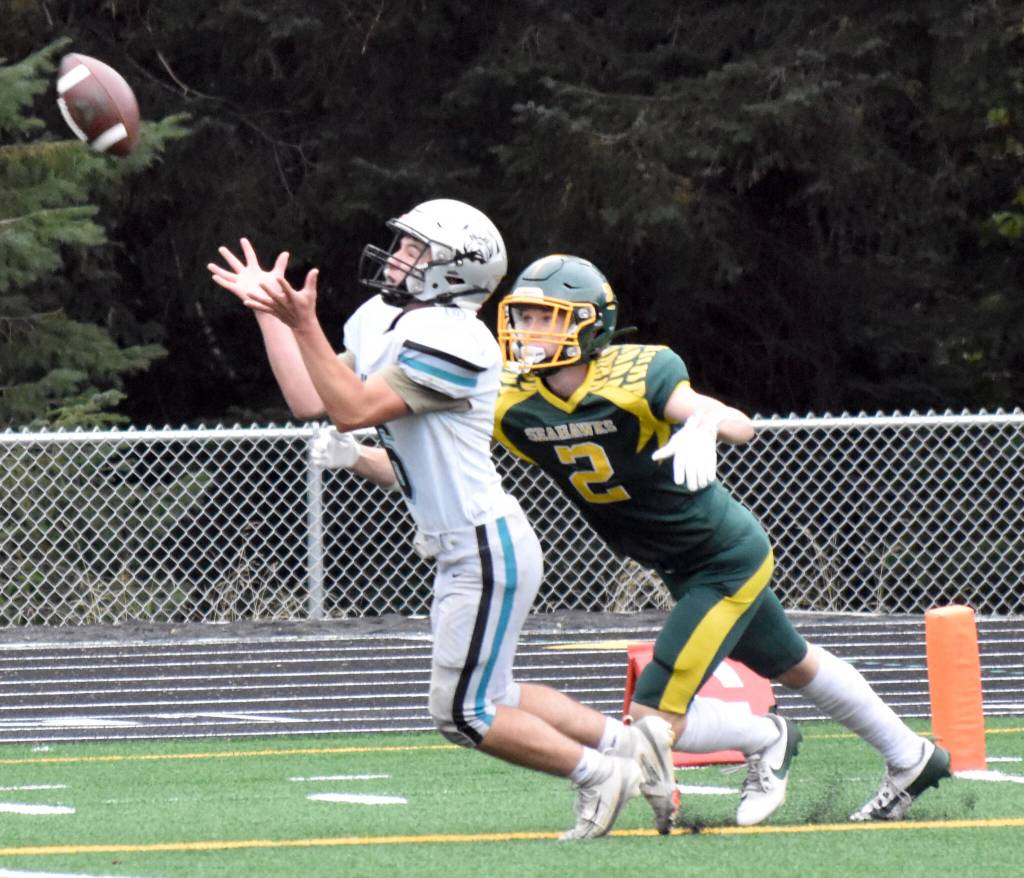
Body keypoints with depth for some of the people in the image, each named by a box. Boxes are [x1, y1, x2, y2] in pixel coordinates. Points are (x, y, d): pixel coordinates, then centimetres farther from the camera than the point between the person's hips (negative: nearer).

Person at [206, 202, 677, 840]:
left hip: (487, 551, -10)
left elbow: (352, 409, -23)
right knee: (490, 698, 17)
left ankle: (599, 773, 8)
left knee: (463, 714, -4)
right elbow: (310, 402, 7)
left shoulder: (454, 341, -20)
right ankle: (630, 745, 24)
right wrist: (269, 311, 7)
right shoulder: (379, 323, 9)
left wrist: (303, 325, -25)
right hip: (462, 552, 10)